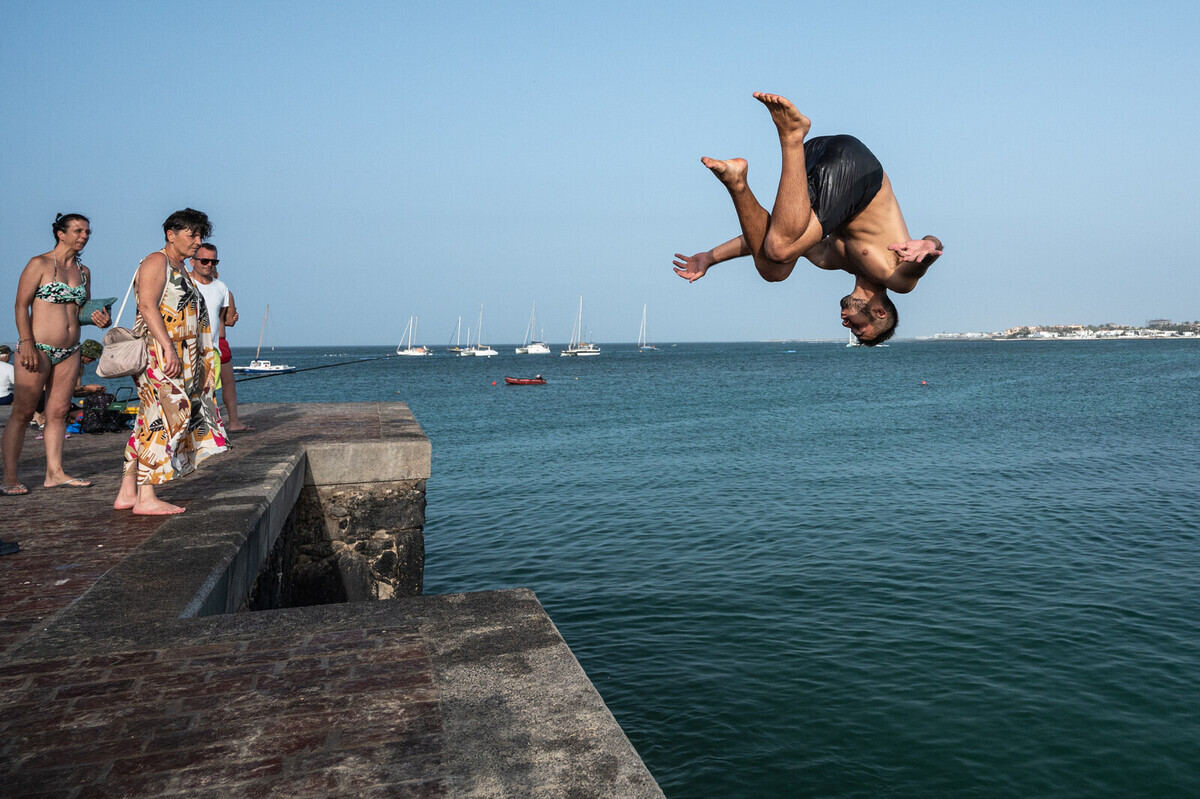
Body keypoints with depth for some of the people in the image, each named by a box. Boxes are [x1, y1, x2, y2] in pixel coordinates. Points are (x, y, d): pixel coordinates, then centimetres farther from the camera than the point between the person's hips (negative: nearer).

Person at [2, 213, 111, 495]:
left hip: (69, 352, 6)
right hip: (37, 349, -6)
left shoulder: (83, 271, 13)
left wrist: (99, 318, 0)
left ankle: (54, 472, 11)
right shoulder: (39, 264, -4)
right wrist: (26, 343, -17)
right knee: (23, 411, -3)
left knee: (58, 412, 7)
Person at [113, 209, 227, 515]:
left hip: (179, 359, 10)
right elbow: (147, 306, -17)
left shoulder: (180, 270, 22)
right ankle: (146, 498, -9)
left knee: (148, 425, 9)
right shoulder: (156, 262, -6)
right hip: (158, 355, -10)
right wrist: (169, 348, -26)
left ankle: (127, 493, 13)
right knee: (163, 420, -12)